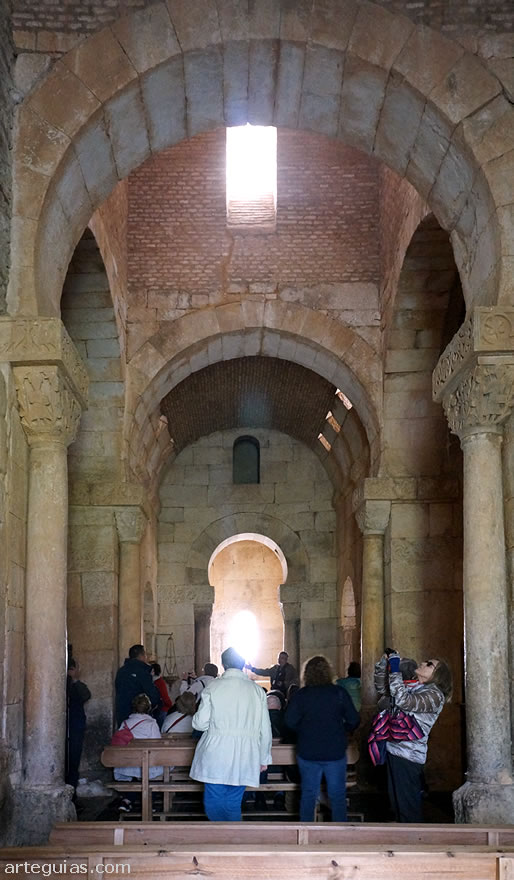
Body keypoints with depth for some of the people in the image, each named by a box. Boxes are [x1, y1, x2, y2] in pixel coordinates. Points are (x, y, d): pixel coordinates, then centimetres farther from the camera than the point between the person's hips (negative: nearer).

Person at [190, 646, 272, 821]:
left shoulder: (213, 687, -4)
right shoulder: (256, 690, 4)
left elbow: (200, 723, -5)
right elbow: (265, 730, 8)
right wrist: (264, 759, 18)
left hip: (215, 756, -3)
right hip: (243, 759, 3)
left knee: (214, 802, 5)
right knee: (234, 804, 11)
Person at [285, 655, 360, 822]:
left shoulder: (301, 695, -6)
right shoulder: (339, 693, -7)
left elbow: (290, 721, -10)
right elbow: (354, 720, -6)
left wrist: (305, 730, 8)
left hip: (307, 753, 1)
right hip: (335, 752, -1)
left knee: (308, 795, 11)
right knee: (337, 795, 9)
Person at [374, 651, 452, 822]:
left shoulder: (434, 694, -11)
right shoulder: (410, 686, 12)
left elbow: (403, 701, -26)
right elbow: (381, 686, 23)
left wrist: (394, 671, -21)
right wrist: (384, 661, 8)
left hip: (408, 757, -8)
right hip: (394, 751, 8)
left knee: (408, 808, -1)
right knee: (396, 803, 16)